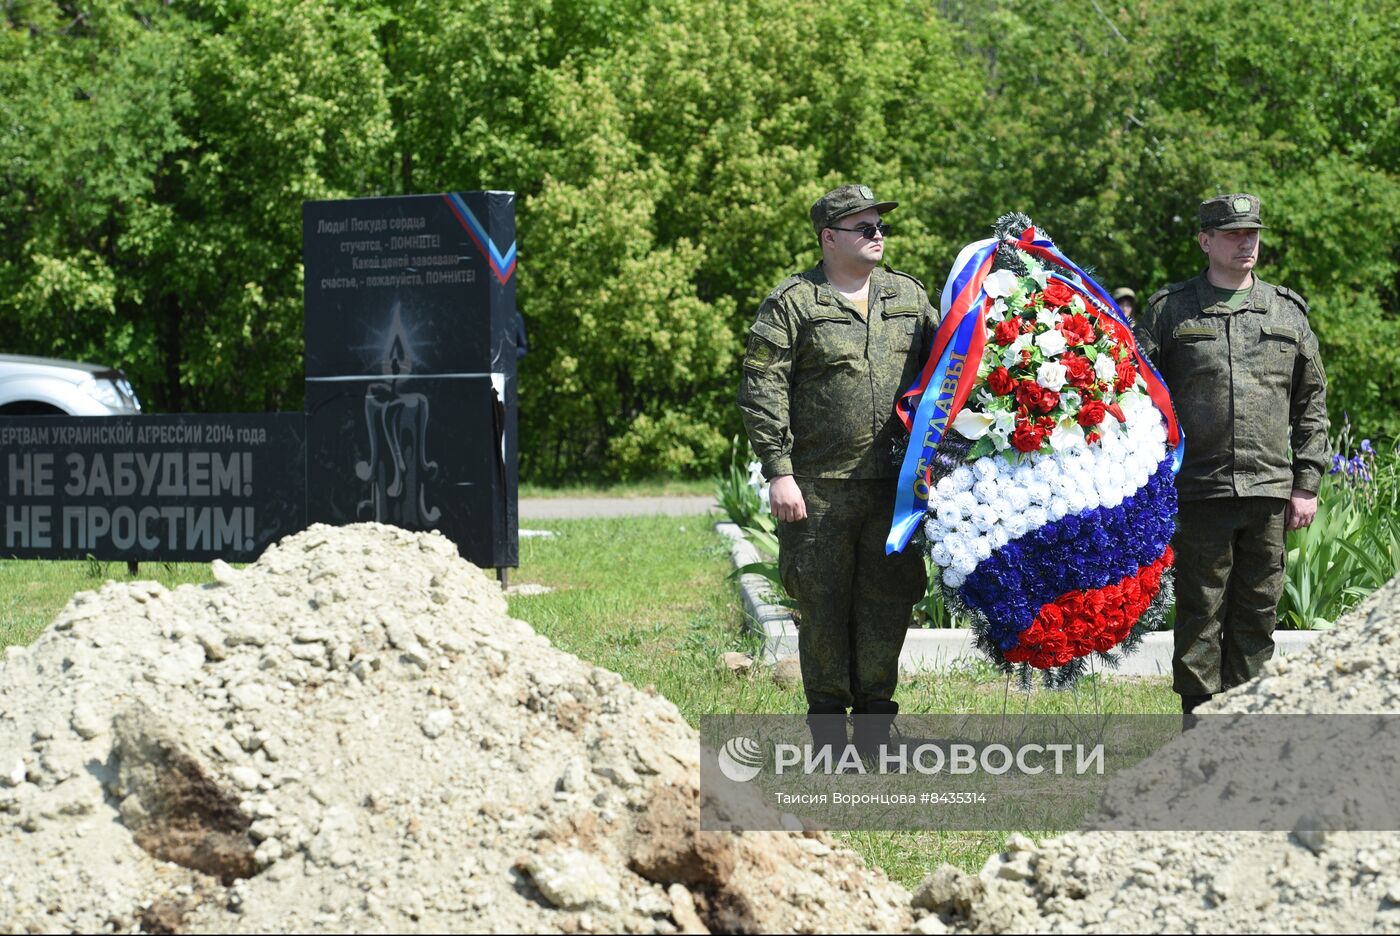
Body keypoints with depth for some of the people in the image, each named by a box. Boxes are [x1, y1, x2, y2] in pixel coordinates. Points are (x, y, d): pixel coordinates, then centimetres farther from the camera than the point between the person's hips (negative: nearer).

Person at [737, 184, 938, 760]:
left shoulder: (910, 297, 13)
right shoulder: (792, 303, -2)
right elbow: (762, 391, -6)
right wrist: (778, 471, -12)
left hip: (897, 483, 4)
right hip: (820, 488, -4)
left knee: (890, 598, 5)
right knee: (823, 602, 1)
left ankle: (875, 713, 15)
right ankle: (828, 724, 10)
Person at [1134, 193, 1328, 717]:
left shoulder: (1287, 312, 12)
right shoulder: (1170, 311, 5)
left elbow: (1312, 405, 14)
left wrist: (1306, 484, 7)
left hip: (1268, 494, 3)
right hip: (1200, 491, -2)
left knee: (1257, 616, 6)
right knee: (1199, 616, -1)